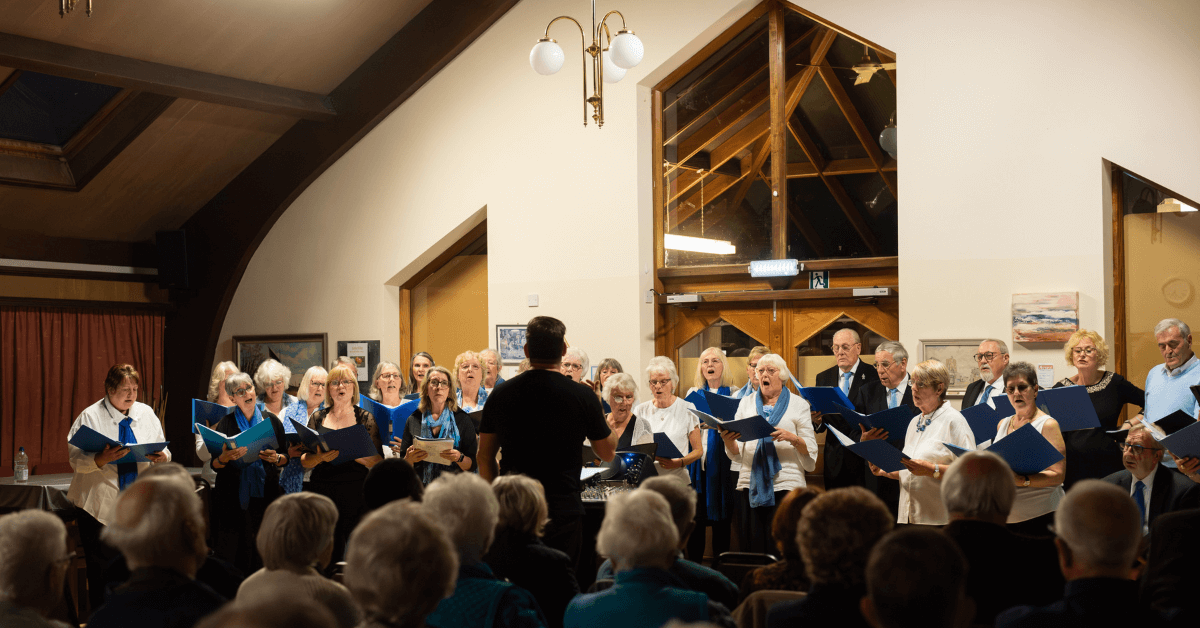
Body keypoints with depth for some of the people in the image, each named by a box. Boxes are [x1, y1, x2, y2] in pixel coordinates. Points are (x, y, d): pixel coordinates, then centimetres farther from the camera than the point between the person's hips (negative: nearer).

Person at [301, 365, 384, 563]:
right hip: (323, 492, 2)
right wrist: (321, 457, -11)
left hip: (356, 493, -1)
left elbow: (378, 463, 0)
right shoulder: (318, 418, 13)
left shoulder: (365, 418, 7)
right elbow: (304, 462, 10)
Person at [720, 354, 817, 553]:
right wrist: (728, 439, -10)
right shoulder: (746, 403, 17)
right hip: (751, 483, 2)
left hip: (786, 484, -2)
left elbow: (811, 449, 4)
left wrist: (792, 438, -14)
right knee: (752, 546, -2)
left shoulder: (797, 404, 10)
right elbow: (736, 453, 11)